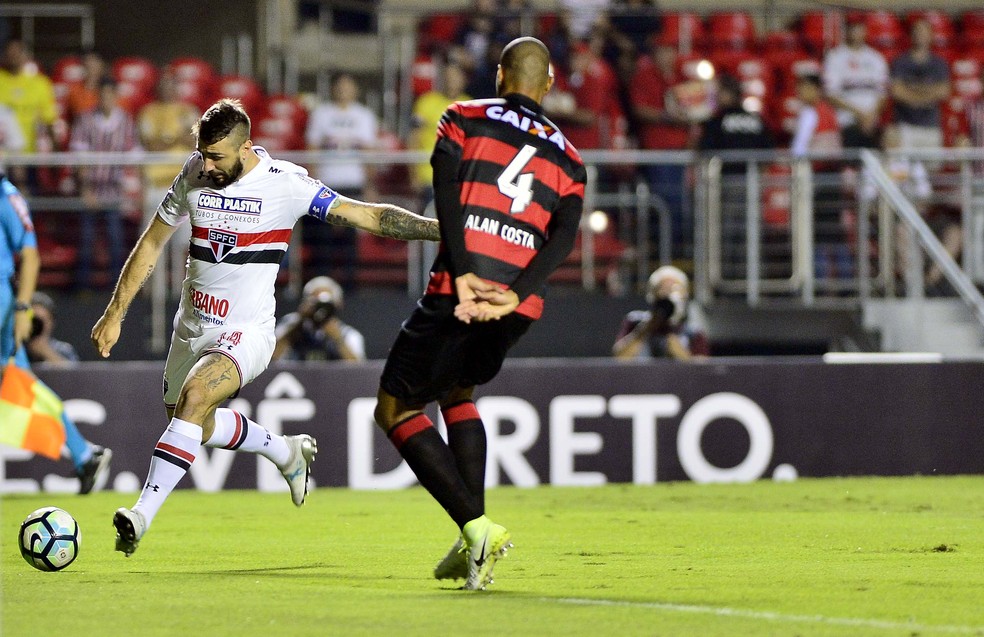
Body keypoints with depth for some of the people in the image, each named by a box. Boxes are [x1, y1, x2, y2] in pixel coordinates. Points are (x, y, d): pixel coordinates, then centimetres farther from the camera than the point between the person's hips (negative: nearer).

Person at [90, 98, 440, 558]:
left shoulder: (286, 184, -14)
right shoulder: (194, 175, -1)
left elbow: (370, 217, -11)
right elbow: (151, 244, 11)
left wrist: (443, 230, -20)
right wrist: (115, 313, 10)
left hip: (246, 331, -6)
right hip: (192, 326, 6)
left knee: (195, 395, -30)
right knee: (195, 426, 17)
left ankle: (142, 514, -33)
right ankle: (287, 453, 42)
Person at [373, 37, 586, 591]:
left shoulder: (464, 119, 10)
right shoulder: (567, 156, 18)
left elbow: (446, 191, -7)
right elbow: (564, 237, 1)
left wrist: (463, 275, -14)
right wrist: (516, 296, -10)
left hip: (461, 291, -5)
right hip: (518, 308, 5)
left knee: (396, 408, 8)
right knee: (457, 395, 28)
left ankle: (476, 528, -8)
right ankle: (474, 545, 16)